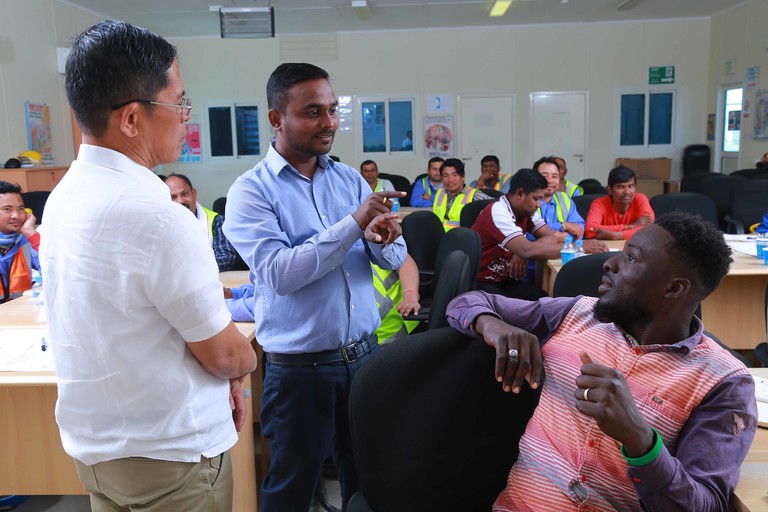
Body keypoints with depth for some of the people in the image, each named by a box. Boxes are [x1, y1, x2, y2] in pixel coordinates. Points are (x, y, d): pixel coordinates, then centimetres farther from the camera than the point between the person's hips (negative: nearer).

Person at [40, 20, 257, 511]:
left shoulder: (62, 198, -2)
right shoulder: (158, 217, -28)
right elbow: (225, 354, -19)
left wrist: (222, 379, 7)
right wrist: (244, 361, 4)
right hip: (168, 456, -7)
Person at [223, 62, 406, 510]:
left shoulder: (350, 179, 4)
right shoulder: (251, 191, -10)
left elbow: (396, 259, 1)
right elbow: (279, 273, -24)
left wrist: (381, 240, -22)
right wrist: (353, 225, -27)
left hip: (364, 353, 5)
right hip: (299, 367, -4)